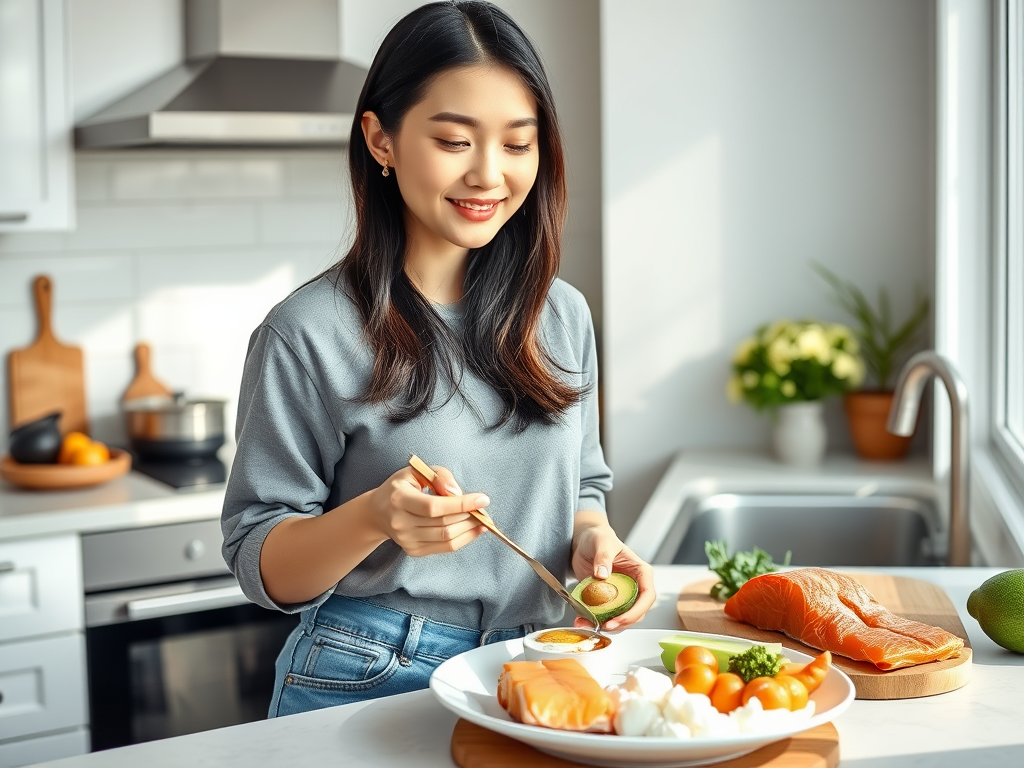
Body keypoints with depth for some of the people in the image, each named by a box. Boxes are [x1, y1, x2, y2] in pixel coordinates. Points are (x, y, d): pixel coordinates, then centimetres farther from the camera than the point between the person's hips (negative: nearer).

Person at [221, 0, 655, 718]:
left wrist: (593, 539, -10)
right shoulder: (311, 334, -14)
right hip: (366, 683, -4)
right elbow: (262, 565, -11)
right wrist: (374, 517, -30)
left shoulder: (562, 315, 2)